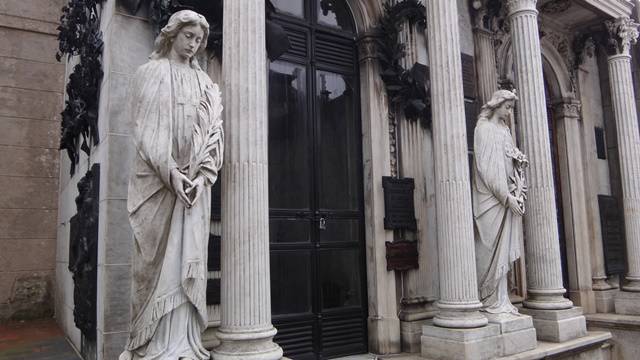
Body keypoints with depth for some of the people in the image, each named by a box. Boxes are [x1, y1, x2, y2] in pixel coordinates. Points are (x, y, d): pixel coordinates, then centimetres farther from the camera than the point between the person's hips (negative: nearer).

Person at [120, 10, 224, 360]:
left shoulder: (206, 84, 16)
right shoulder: (151, 72, 7)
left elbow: (213, 130, 7)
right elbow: (147, 127, -4)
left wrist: (203, 174, -8)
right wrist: (170, 172, -15)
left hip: (194, 181, 3)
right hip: (157, 177, -3)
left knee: (188, 258, 1)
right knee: (156, 257, -2)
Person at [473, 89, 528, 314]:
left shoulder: (503, 130, 20)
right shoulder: (485, 128, -4)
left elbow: (510, 165, 19)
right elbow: (488, 166, -14)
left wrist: (516, 194, 7)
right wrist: (506, 196, -17)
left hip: (507, 199, 8)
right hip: (492, 199, -8)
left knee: (503, 251, 8)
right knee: (492, 250, -5)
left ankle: (501, 300, 14)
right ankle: (491, 301, 2)